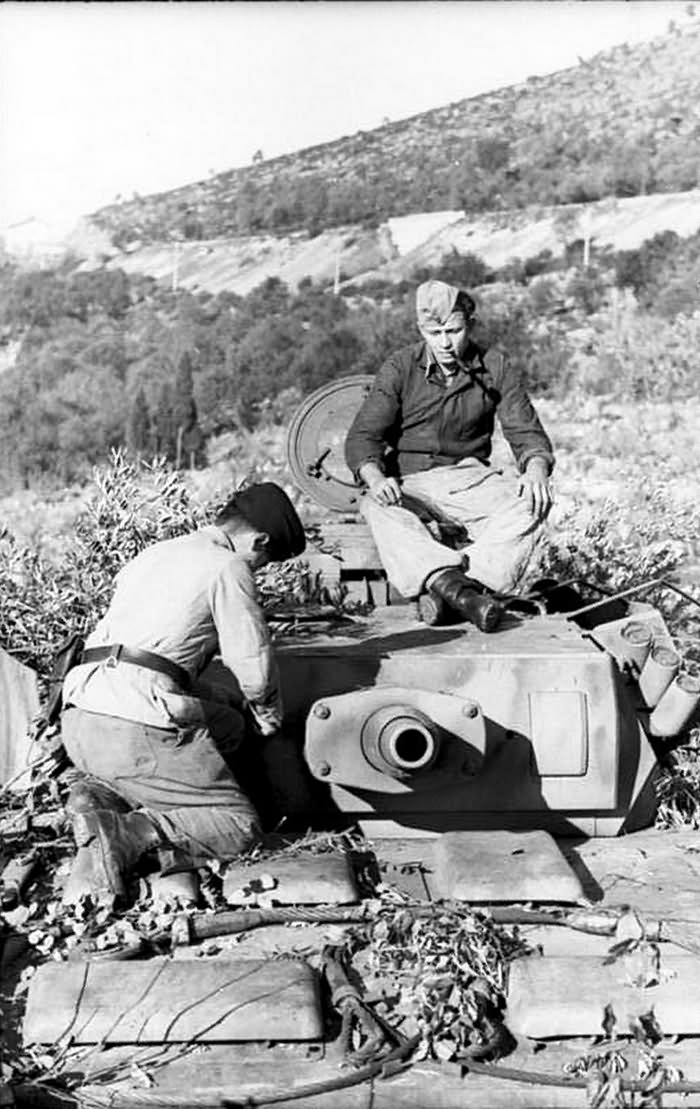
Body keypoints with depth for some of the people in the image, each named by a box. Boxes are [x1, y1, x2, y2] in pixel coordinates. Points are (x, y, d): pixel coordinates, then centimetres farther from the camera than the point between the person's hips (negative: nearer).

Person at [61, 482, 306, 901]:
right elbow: (255, 671, -3)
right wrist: (269, 715, 19)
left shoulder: (154, 554, 23)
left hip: (79, 718, 8)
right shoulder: (228, 568, -2)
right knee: (240, 828, 3)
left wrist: (229, 697, 26)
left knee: (227, 723, 25)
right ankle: (126, 833, -19)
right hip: (135, 728, -8)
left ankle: (101, 793, 7)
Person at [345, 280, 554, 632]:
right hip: (407, 483, -2)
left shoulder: (494, 367, 3)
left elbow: (527, 432, 4)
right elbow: (362, 437, -9)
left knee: (532, 502, -27)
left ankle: (472, 582, -44)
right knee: (380, 510, -36)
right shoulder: (400, 368, -2)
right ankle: (452, 586, -54)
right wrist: (375, 477, -32)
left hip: (469, 478, 2)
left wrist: (536, 469, -20)